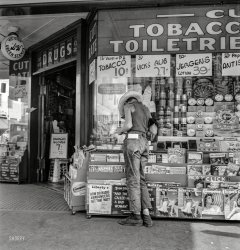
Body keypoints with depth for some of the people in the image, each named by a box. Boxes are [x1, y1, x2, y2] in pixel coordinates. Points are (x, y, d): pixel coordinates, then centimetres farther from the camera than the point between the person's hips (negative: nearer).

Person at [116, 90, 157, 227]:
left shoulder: (128, 105, 5)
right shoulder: (146, 109, 23)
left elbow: (128, 125, -11)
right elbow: (154, 131, 16)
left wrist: (120, 130, 9)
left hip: (132, 141, -6)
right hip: (144, 144, 7)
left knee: (133, 179, -4)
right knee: (141, 180, 8)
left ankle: (136, 216, 0)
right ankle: (146, 216, 3)